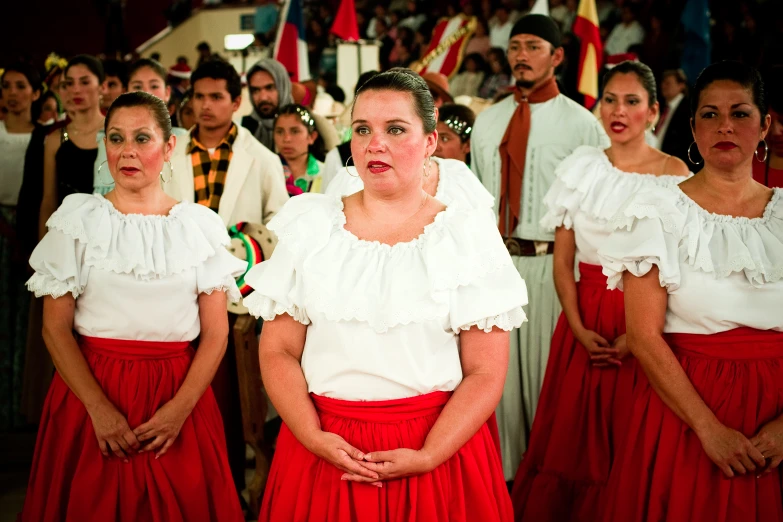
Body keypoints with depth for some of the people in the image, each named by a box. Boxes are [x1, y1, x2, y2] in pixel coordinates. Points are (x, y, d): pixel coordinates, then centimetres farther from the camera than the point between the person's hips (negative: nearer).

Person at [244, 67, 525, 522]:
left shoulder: (469, 235, -3)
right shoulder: (311, 226, 3)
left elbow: (486, 371, -6)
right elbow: (277, 351, 1)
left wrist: (428, 457, -17)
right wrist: (314, 438, -13)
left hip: (438, 447, -1)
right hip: (327, 449, 2)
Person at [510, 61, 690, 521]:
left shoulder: (674, 174, -3)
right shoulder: (581, 167, 5)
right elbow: (562, 261, 4)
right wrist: (580, 330, -8)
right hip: (584, 318, 3)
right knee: (572, 438, 8)